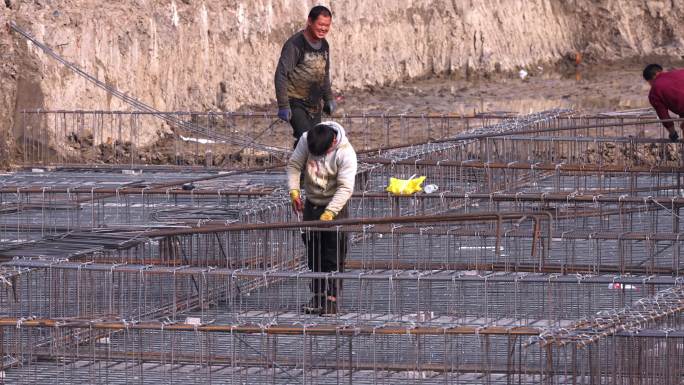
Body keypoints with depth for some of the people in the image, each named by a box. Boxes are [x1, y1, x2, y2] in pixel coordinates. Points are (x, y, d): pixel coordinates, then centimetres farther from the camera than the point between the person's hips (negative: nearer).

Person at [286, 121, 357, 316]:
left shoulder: (345, 153, -25)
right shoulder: (306, 140, -13)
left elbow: (345, 188, -26)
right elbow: (294, 165, -3)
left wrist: (329, 213, -32)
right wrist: (294, 191, -16)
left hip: (335, 205, -5)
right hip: (312, 203, 5)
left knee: (334, 256, -6)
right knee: (313, 252, 10)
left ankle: (331, 298, -1)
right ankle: (317, 294, 20)